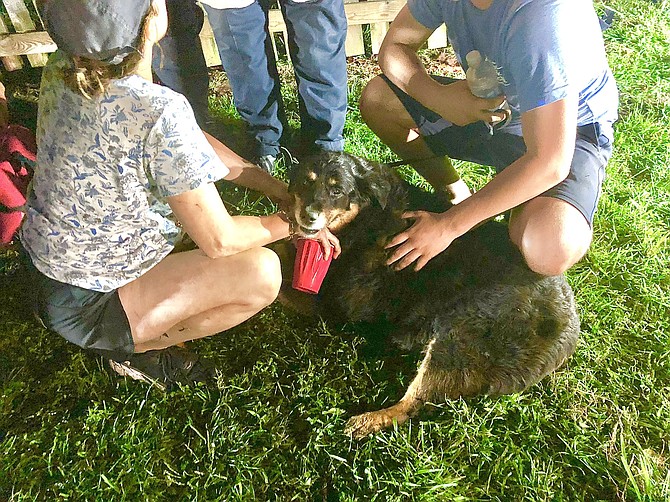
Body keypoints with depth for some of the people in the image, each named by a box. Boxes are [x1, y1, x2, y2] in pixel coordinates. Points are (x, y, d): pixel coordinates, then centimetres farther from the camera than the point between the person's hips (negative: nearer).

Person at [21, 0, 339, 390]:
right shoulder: (161, 114, -34)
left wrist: (275, 187, -1)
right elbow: (219, 240, -25)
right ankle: (135, 349, 3)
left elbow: (187, 144, -1)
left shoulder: (63, 68, -8)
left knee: (197, 152, 11)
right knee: (262, 273, -19)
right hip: (83, 305, -8)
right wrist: (290, 223, -7)